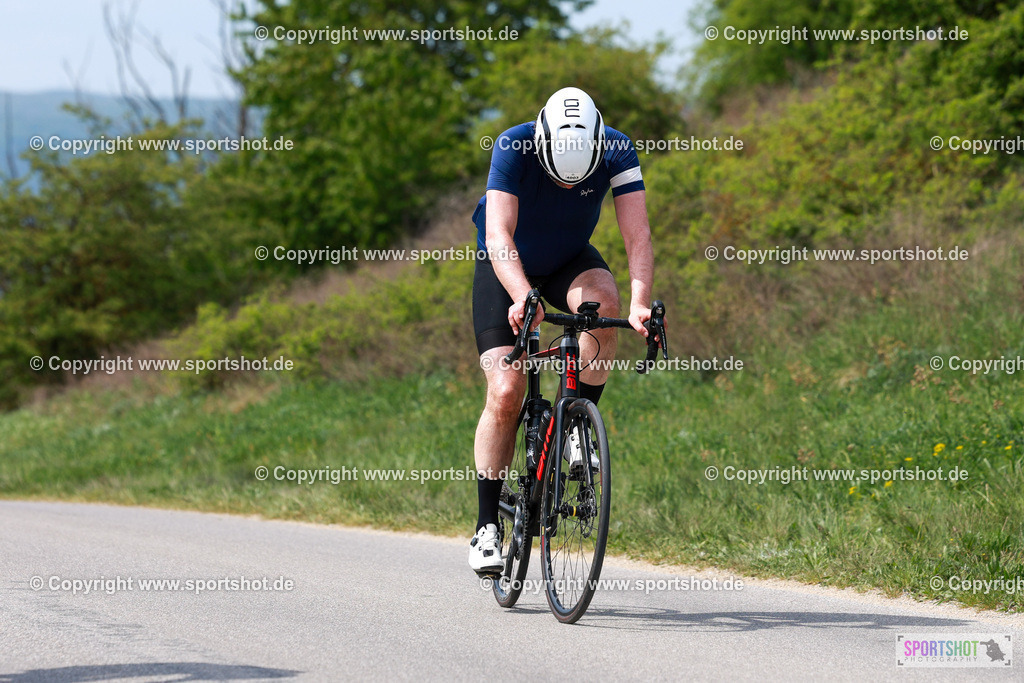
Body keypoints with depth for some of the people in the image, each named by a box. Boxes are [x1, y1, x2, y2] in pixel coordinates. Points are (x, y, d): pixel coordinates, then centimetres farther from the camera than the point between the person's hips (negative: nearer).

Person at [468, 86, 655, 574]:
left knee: (603, 301, -34)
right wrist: (522, 297, -58)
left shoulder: (617, 151, -26)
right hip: (506, 268, -2)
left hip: (570, 261, 2)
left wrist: (639, 302, -49)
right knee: (506, 393, -15)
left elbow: (637, 234, -32)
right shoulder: (513, 148, -31)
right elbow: (499, 235, -41)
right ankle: (487, 526, -3)